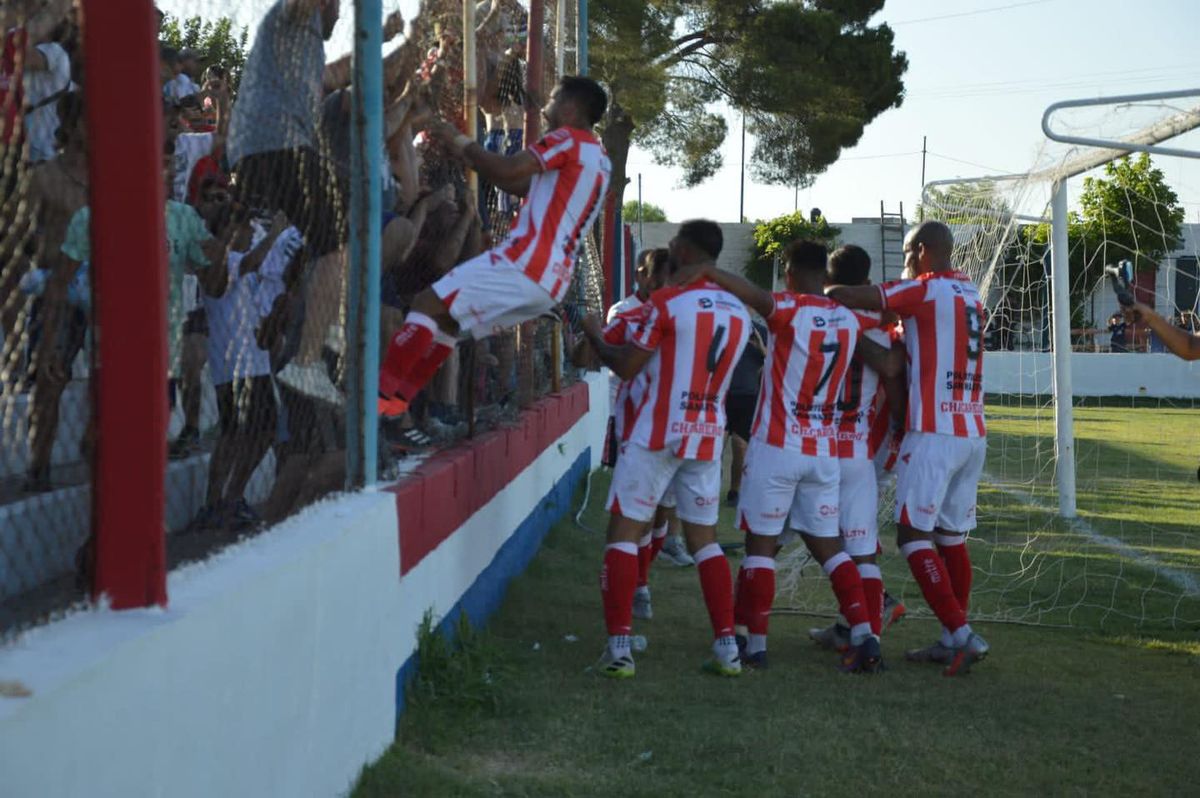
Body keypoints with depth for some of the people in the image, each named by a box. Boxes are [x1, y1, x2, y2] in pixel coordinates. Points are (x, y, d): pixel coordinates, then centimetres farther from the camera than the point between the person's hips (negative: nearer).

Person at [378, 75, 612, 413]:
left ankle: (379, 396, -16)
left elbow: (507, 171, -14)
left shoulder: (569, 139, -4)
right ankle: (397, 401, 11)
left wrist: (460, 141, 0)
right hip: (551, 280, 9)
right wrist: (470, 155, 23)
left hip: (525, 264, -9)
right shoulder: (599, 159, 23)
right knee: (447, 319, 17)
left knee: (429, 303, -10)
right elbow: (522, 185, 26)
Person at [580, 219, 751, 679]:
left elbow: (626, 368, -6)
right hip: (709, 437, 6)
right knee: (704, 537, 14)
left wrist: (595, 336, 13)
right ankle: (727, 647, 10)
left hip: (658, 434, -6)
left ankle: (619, 648, -7)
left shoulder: (667, 303, -10)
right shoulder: (737, 312, 9)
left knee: (624, 532, 0)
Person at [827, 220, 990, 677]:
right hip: (973, 434, 8)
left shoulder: (925, 290, -8)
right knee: (952, 537, 12)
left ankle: (961, 633, -13)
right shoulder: (970, 294, 16)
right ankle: (952, 640, 13)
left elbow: (843, 296, -10)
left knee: (913, 535, -5)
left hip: (934, 433, -8)